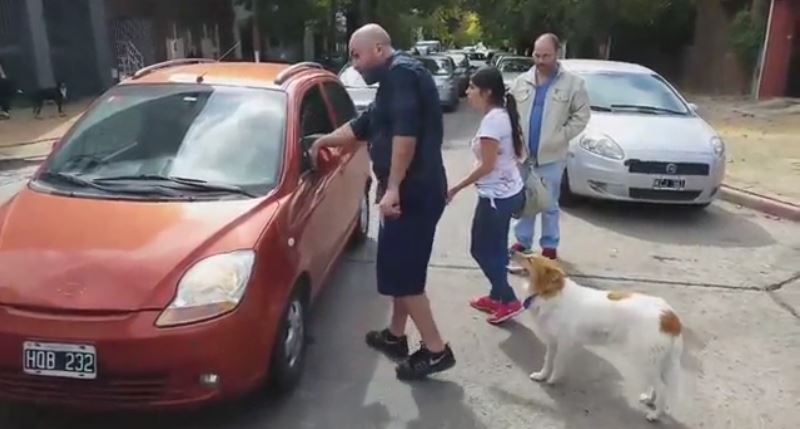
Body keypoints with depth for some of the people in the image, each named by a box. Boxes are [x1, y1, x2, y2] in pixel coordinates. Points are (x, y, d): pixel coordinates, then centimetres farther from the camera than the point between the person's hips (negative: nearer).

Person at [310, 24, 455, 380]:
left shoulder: (401, 72, -12)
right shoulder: (394, 79, 21)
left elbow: (405, 133, -25)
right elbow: (363, 126, 30)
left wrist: (393, 187, -27)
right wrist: (323, 142, 36)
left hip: (413, 191, -11)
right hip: (412, 191, 11)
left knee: (400, 273, -5)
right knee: (400, 269, 19)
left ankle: (436, 350, 4)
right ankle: (395, 336, 33)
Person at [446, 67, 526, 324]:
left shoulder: (492, 120, -21)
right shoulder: (503, 115, 8)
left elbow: (487, 165, -22)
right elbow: (519, 153, 12)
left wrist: (456, 188, -14)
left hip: (496, 195, -10)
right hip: (508, 191, 10)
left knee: (482, 249, 4)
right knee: (494, 249, 19)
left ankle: (509, 301, 12)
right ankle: (498, 296, 32)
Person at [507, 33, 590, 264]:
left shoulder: (573, 83, -3)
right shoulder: (521, 81, 6)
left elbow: (581, 115, -3)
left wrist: (561, 137, -11)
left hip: (551, 156, -3)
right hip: (521, 153, 3)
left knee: (549, 204, 6)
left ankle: (550, 245, 20)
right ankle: (523, 241, 26)